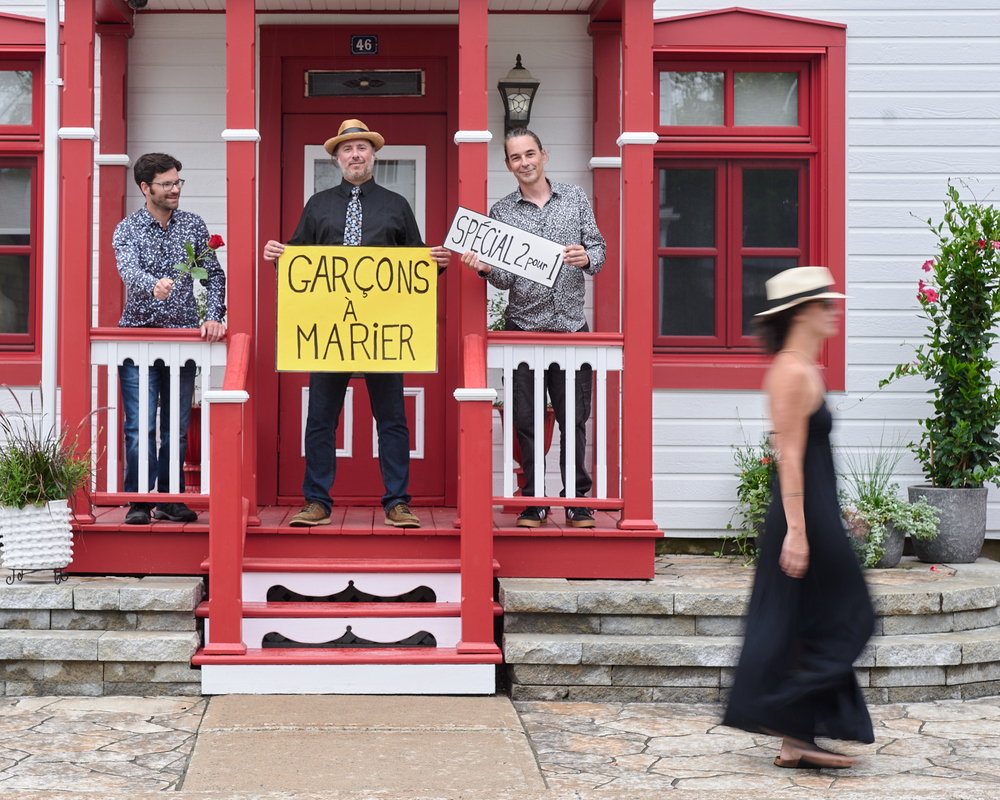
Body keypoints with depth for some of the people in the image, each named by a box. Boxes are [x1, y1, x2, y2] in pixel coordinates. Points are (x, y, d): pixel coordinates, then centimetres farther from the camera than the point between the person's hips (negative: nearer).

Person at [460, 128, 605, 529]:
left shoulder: (575, 198, 9)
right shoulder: (501, 212, 6)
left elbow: (598, 247, 7)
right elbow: (506, 278, 1)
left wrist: (586, 258, -15)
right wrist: (485, 268, -19)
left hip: (571, 325, 0)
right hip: (523, 326, 0)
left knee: (574, 416, 1)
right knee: (526, 419, 1)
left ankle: (578, 501, 11)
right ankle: (534, 502, 11)